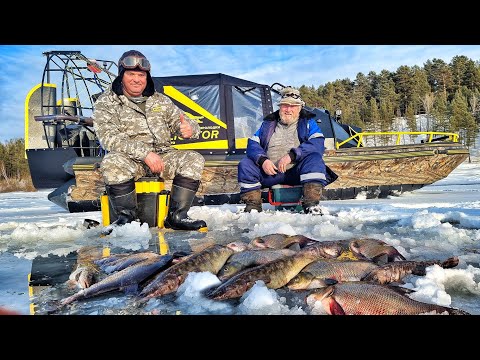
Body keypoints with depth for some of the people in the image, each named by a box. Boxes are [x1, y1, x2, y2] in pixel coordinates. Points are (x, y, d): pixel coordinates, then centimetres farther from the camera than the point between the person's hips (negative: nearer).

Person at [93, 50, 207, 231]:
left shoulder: (161, 101, 14)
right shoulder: (106, 102, 1)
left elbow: (181, 122, 13)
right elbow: (109, 138, -13)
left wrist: (189, 129, -16)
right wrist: (145, 153, -26)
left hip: (162, 156, 4)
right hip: (129, 159, -3)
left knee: (194, 160, -18)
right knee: (112, 163, -36)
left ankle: (176, 216, -14)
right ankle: (127, 216, -14)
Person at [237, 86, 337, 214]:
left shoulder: (308, 122, 10)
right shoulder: (268, 123, 17)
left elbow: (318, 144, -8)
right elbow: (253, 144, 9)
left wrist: (292, 155, -22)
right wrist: (262, 160, -14)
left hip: (297, 172, -2)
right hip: (270, 171, 3)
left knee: (315, 159, -31)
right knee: (245, 164, -18)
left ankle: (311, 205, -35)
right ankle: (252, 206, -13)